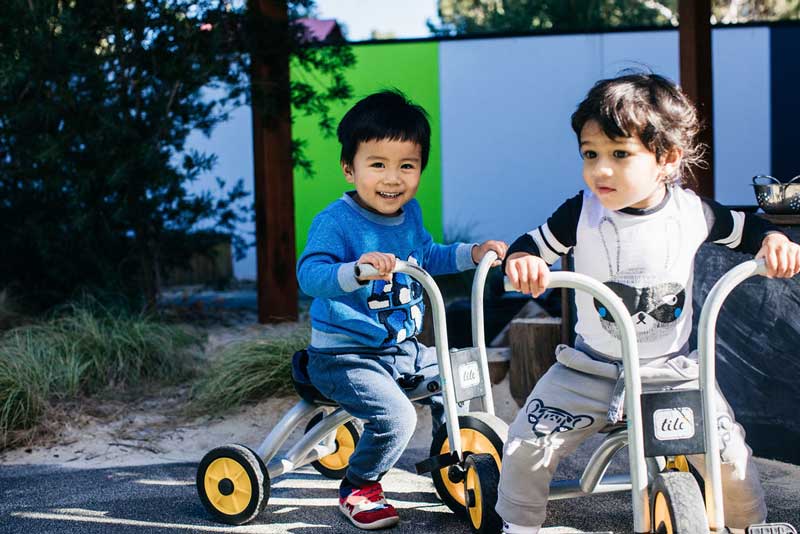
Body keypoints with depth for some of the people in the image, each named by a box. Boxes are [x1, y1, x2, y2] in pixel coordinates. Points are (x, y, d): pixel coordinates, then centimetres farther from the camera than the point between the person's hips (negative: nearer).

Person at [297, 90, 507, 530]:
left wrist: (473, 253, 12)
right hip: (344, 355, -8)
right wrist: (357, 269, -51)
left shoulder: (409, 213, 5)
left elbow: (427, 257, 25)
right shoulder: (336, 220, -20)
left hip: (403, 349, 8)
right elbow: (309, 274, -34)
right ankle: (358, 489, 0)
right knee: (396, 416, -25)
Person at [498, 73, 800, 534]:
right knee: (528, 445, -8)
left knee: (729, 456, -9)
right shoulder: (582, 213, -12)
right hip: (590, 370, 0)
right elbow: (536, 244, -5)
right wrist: (522, 260, -29)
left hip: (673, 372, 0)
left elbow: (743, 229, 9)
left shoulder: (691, 212, -9)